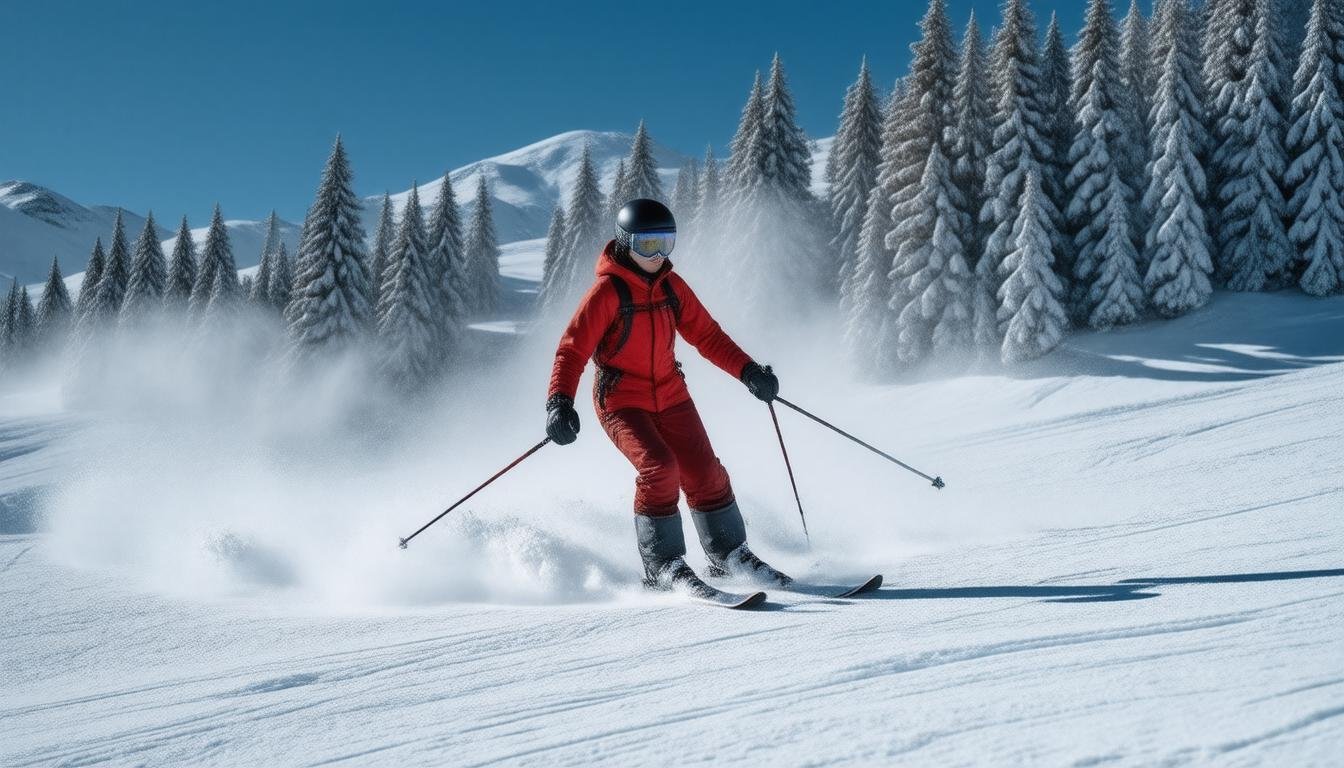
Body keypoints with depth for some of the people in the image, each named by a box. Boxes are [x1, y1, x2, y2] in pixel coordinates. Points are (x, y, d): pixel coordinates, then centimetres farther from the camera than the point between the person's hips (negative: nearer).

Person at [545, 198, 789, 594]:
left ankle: (729, 554, 20)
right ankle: (662, 565, -10)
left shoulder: (671, 285, 3)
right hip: (621, 402, -5)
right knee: (659, 468, -23)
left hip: (670, 396, 6)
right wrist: (560, 403, -31)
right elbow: (572, 349, -17)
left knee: (706, 474, 2)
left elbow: (706, 335, 10)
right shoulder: (608, 291, -14)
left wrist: (747, 370, -2)